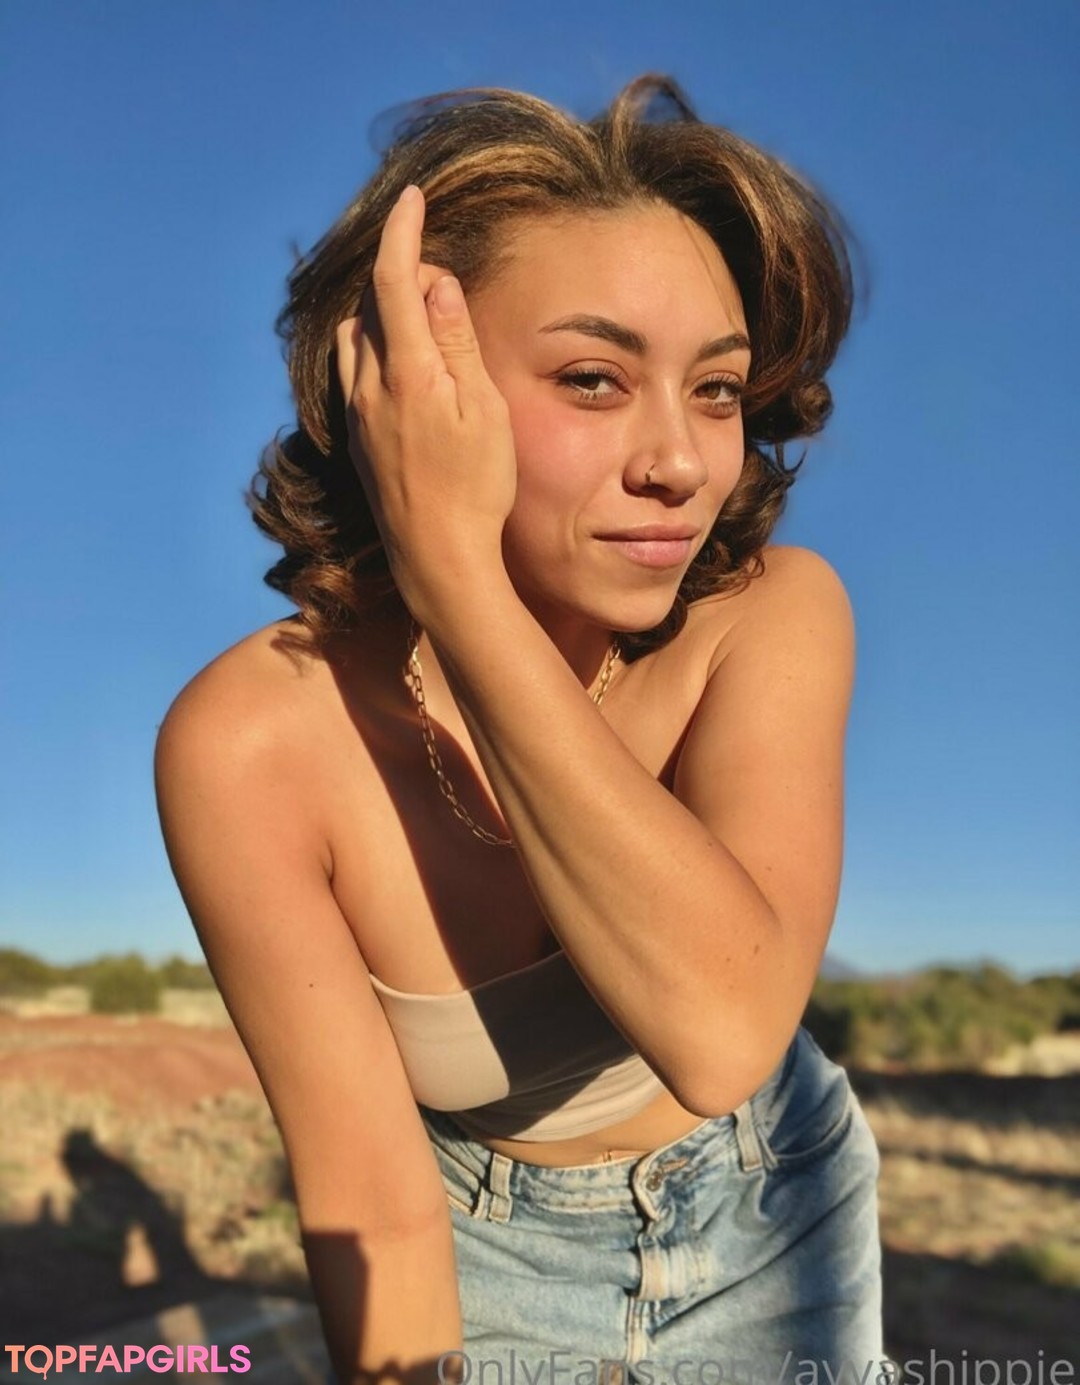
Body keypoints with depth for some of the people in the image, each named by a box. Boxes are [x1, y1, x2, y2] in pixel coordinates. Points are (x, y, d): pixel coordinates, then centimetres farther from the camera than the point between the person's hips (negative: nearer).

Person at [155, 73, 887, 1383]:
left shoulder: (773, 615, -25)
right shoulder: (251, 740, -28)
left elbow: (725, 1030, -41)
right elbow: (366, 1193, -21)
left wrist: (454, 576, -43)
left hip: (776, 1225, 2)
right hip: (481, 1260, -1)